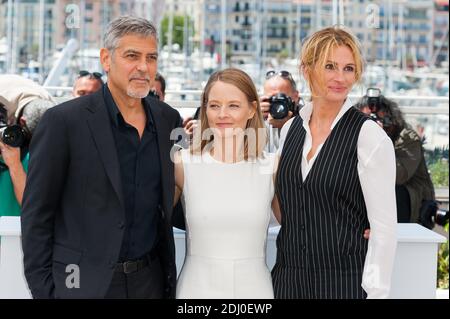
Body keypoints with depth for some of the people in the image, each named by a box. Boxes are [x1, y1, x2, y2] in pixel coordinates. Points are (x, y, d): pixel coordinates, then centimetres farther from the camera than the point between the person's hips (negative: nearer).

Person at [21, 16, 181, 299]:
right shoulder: (63, 121, -10)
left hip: (150, 280, 4)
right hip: (84, 284, -4)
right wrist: (42, 288, -10)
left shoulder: (168, 119, 4)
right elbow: (37, 214, -8)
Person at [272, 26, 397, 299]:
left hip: (345, 283, -5)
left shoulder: (370, 136, -11)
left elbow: (384, 227, -12)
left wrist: (375, 291, -16)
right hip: (287, 278, 5)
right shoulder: (290, 129, 5)